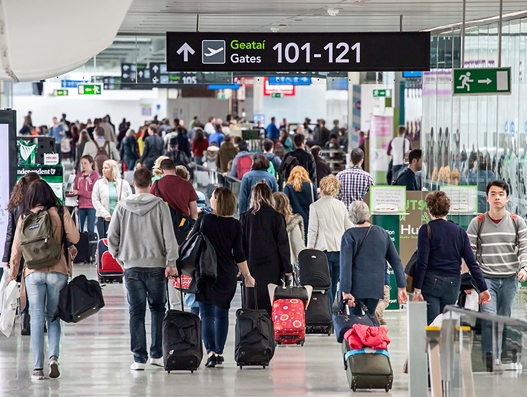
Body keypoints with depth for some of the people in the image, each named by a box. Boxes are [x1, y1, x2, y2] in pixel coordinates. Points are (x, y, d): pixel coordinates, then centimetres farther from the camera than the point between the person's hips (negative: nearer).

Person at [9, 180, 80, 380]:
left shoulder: (25, 217, 2)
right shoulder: (60, 212, -1)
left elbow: (17, 247, 5)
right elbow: (74, 238, -6)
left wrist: (13, 273, 15)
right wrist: (69, 249, 17)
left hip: (33, 273, 0)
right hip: (57, 271, 0)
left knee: (37, 319, 4)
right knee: (53, 317, 13)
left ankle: (38, 367, 1)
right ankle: (53, 356, -8)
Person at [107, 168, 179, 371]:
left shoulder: (123, 207, 0)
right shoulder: (160, 206, -4)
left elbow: (112, 236, 3)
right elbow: (169, 236, -6)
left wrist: (119, 256, 18)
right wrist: (171, 263, -2)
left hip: (132, 266, 1)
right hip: (156, 265, -1)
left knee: (136, 312, 4)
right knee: (157, 309, 13)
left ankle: (140, 358, 1)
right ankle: (157, 354, 12)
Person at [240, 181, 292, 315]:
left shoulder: (245, 217, 0)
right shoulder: (276, 217, -3)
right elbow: (283, 243, -2)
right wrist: (287, 268, 4)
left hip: (252, 266, 1)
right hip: (272, 268, -1)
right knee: (270, 303, 1)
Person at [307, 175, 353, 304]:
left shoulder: (315, 206, -5)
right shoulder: (341, 205, 6)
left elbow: (312, 231, -4)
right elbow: (349, 228, 11)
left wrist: (310, 249, 4)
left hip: (324, 249, -4)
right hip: (340, 249, 4)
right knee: (334, 282, 12)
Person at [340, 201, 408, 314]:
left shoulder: (349, 235, -7)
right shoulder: (383, 233, 7)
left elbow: (346, 264, -13)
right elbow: (396, 261, 8)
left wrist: (346, 291, -15)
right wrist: (402, 287, 10)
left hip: (356, 288, -4)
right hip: (376, 288, 4)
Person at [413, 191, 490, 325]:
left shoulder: (426, 230, -3)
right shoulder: (459, 231, 9)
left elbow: (422, 262, -11)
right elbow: (472, 263, 4)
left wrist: (417, 289, -10)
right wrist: (482, 288, 5)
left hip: (431, 283, -4)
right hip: (452, 285, 4)